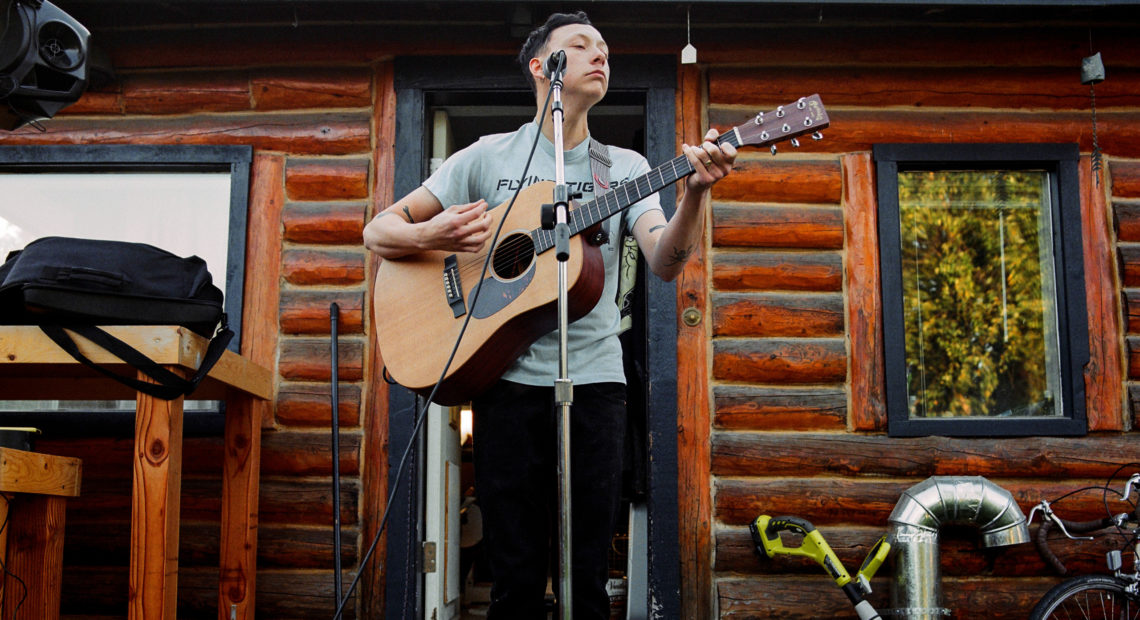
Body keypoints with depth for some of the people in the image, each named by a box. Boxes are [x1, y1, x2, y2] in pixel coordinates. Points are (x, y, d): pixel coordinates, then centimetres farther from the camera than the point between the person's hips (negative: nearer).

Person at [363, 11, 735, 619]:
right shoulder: (488, 157, 7)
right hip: (507, 377, -1)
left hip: (594, 379, 1)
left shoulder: (625, 166, 11)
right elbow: (378, 231, 5)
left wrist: (695, 194, -24)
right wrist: (432, 235, -17)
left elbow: (665, 262, -5)